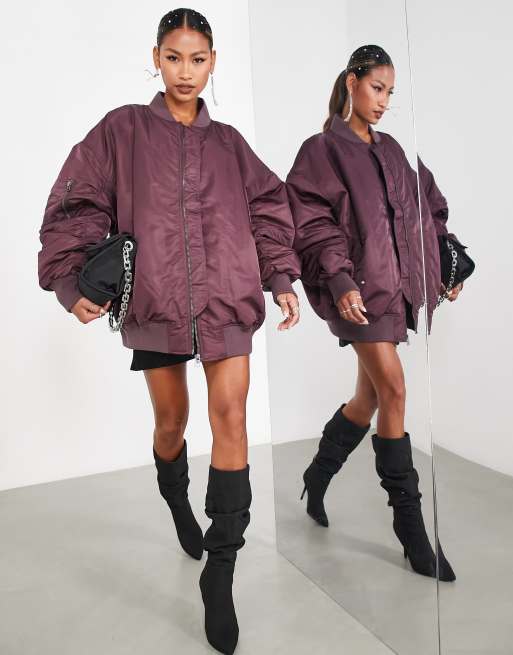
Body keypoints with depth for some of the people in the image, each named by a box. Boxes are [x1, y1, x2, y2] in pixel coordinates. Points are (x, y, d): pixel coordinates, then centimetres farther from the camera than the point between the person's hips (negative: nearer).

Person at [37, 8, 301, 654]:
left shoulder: (228, 141, 14)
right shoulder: (123, 129, 7)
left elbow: (268, 206, 14)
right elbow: (77, 206, 2)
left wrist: (281, 278, 5)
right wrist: (73, 280, -8)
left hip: (228, 296, 1)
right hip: (155, 298, -1)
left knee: (230, 417, -9)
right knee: (171, 420, 11)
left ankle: (220, 573, 2)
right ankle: (177, 502, 45)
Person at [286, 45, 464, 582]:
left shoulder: (391, 150, 20)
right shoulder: (322, 150, 2)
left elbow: (426, 210, 25)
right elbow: (311, 222, -8)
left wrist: (444, 266, 17)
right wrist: (339, 281, -19)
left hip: (397, 284, 6)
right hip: (357, 284, -6)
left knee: (370, 398, 9)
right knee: (393, 390, -13)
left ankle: (317, 477, 32)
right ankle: (409, 522, 1)